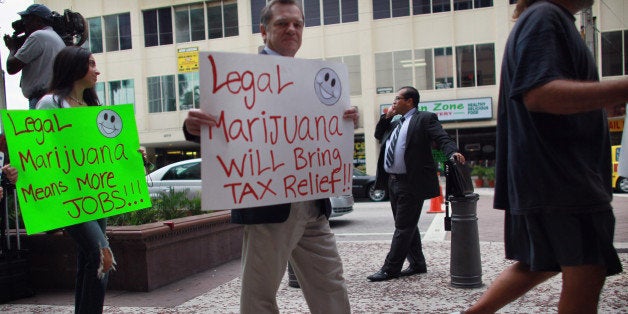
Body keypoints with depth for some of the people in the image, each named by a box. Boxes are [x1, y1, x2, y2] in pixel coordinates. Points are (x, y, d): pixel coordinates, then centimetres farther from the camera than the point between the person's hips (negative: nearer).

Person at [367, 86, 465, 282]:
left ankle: (390, 269, -1)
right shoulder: (394, 124, 18)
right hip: (393, 181, 9)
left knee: (403, 227, -4)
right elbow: (378, 135, 29)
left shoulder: (425, 118, -5)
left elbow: (443, 138, -14)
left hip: (411, 183, -9)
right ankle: (417, 264, 26)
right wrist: (385, 117, 13)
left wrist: (453, 152, -34)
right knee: (406, 226, 15)